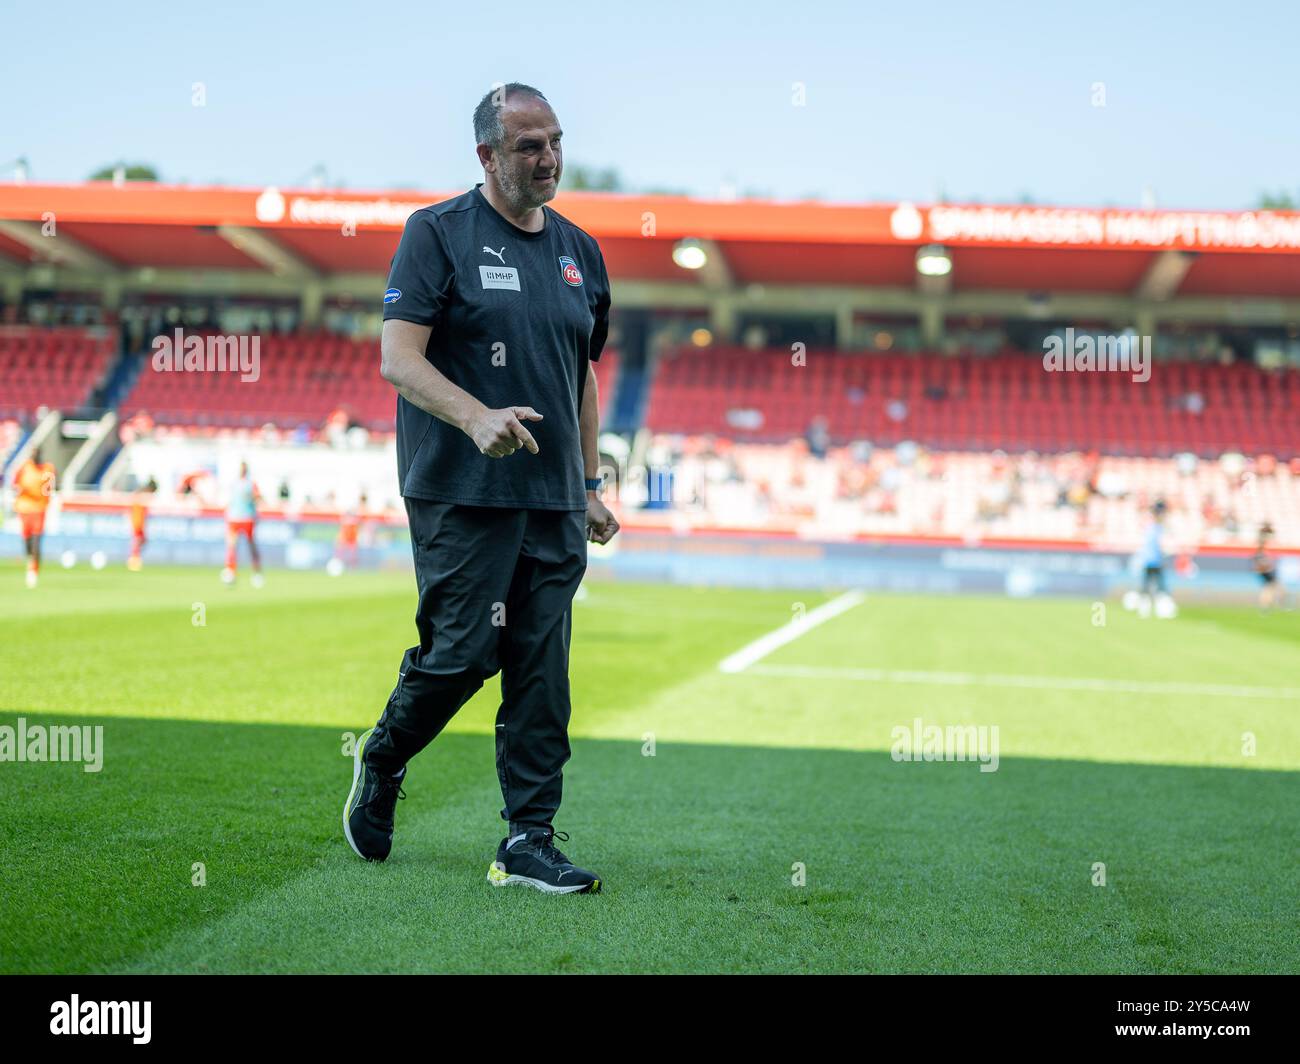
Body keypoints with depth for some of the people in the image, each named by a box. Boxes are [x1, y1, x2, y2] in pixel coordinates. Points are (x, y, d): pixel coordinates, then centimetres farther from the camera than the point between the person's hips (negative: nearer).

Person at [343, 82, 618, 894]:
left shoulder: (579, 251, 16)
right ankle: (382, 764, 22)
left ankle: (530, 843, 7)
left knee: (543, 675, 2)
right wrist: (476, 416, -27)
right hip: (461, 494, -5)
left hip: (553, 501, 5)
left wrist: (591, 484, 17)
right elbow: (398, 357, -11)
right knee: (461, 653, -7)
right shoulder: (438, 234, -2)